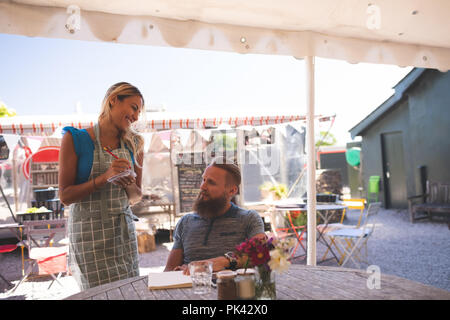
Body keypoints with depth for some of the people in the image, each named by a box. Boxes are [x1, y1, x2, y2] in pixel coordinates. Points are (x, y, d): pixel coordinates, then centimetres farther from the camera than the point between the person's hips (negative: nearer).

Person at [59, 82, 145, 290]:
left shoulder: (132, 144, 9)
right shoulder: (75, 139, -4)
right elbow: (65, 196, -7)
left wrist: (129, 185, -8)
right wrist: (104, 178, -18)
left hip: (124, 231, 4)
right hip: (89, 231, -4)